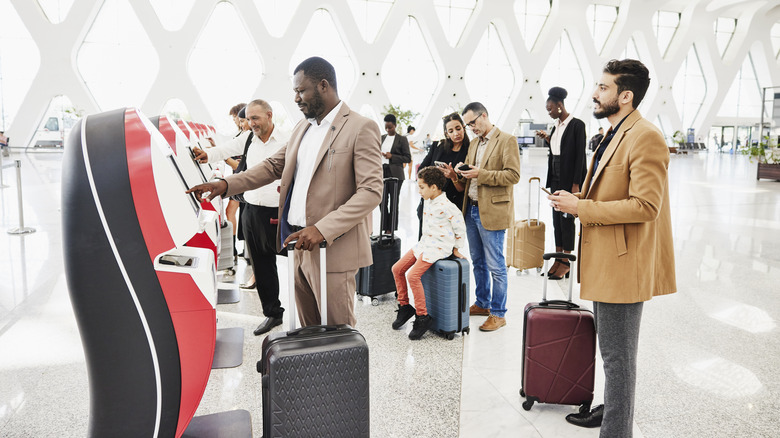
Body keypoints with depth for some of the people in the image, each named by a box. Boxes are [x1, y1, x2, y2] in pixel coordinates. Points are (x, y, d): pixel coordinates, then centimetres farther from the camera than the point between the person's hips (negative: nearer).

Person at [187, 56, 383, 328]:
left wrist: (322, 229, -24)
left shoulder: (361, 128, -10)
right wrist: (226, 185, 9)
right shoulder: (303, 127, 17)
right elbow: (274, 165, 23)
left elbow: (371, 191, -17)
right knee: (308, 332, 15)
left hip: (332, 250, -7)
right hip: (298, 245, 7)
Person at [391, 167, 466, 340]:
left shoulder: (446, 206, -18)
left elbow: (460, 227, -11)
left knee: (413, 275, -23)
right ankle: (404, 306, 19)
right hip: (424, 243, 10)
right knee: (397, 268, 5)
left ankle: (422, 317, -12)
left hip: (439, 247, -9)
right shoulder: (428, 202, 10)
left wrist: (456, 248, -2)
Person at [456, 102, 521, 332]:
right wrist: (464, 172, 0)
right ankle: (482, 304, 31)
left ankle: (498, 314, 8)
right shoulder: (474, 142, 16)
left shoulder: (507, 140, -8)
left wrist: (481, 174, -20)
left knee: (495, 266, -2)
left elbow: (513, 175, -16)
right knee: (478, 262, 17)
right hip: (472, 209, 8)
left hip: (492, 211, -8)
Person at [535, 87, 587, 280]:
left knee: (567, 218, -3)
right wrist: (547, 139, 5)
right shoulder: (557, 125, 12)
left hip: (569, 179, -8)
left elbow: (580, 155, -15)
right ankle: (558, 260, 18)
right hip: (556, 178, 8)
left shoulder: (577, 125, -11)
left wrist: (576, 184, -18)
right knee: (557, 218, 10)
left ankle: (566, 263, 6)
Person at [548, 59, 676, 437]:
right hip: (604, 261, 11)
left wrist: (580, 207, -20)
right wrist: (576, 200, 7)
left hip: (623, 264, -10)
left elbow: (645, 205, -25)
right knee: (611, 351, 23)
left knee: (617, 355, -1)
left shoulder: (645, 137, -17)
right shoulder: (614, 136, 16)